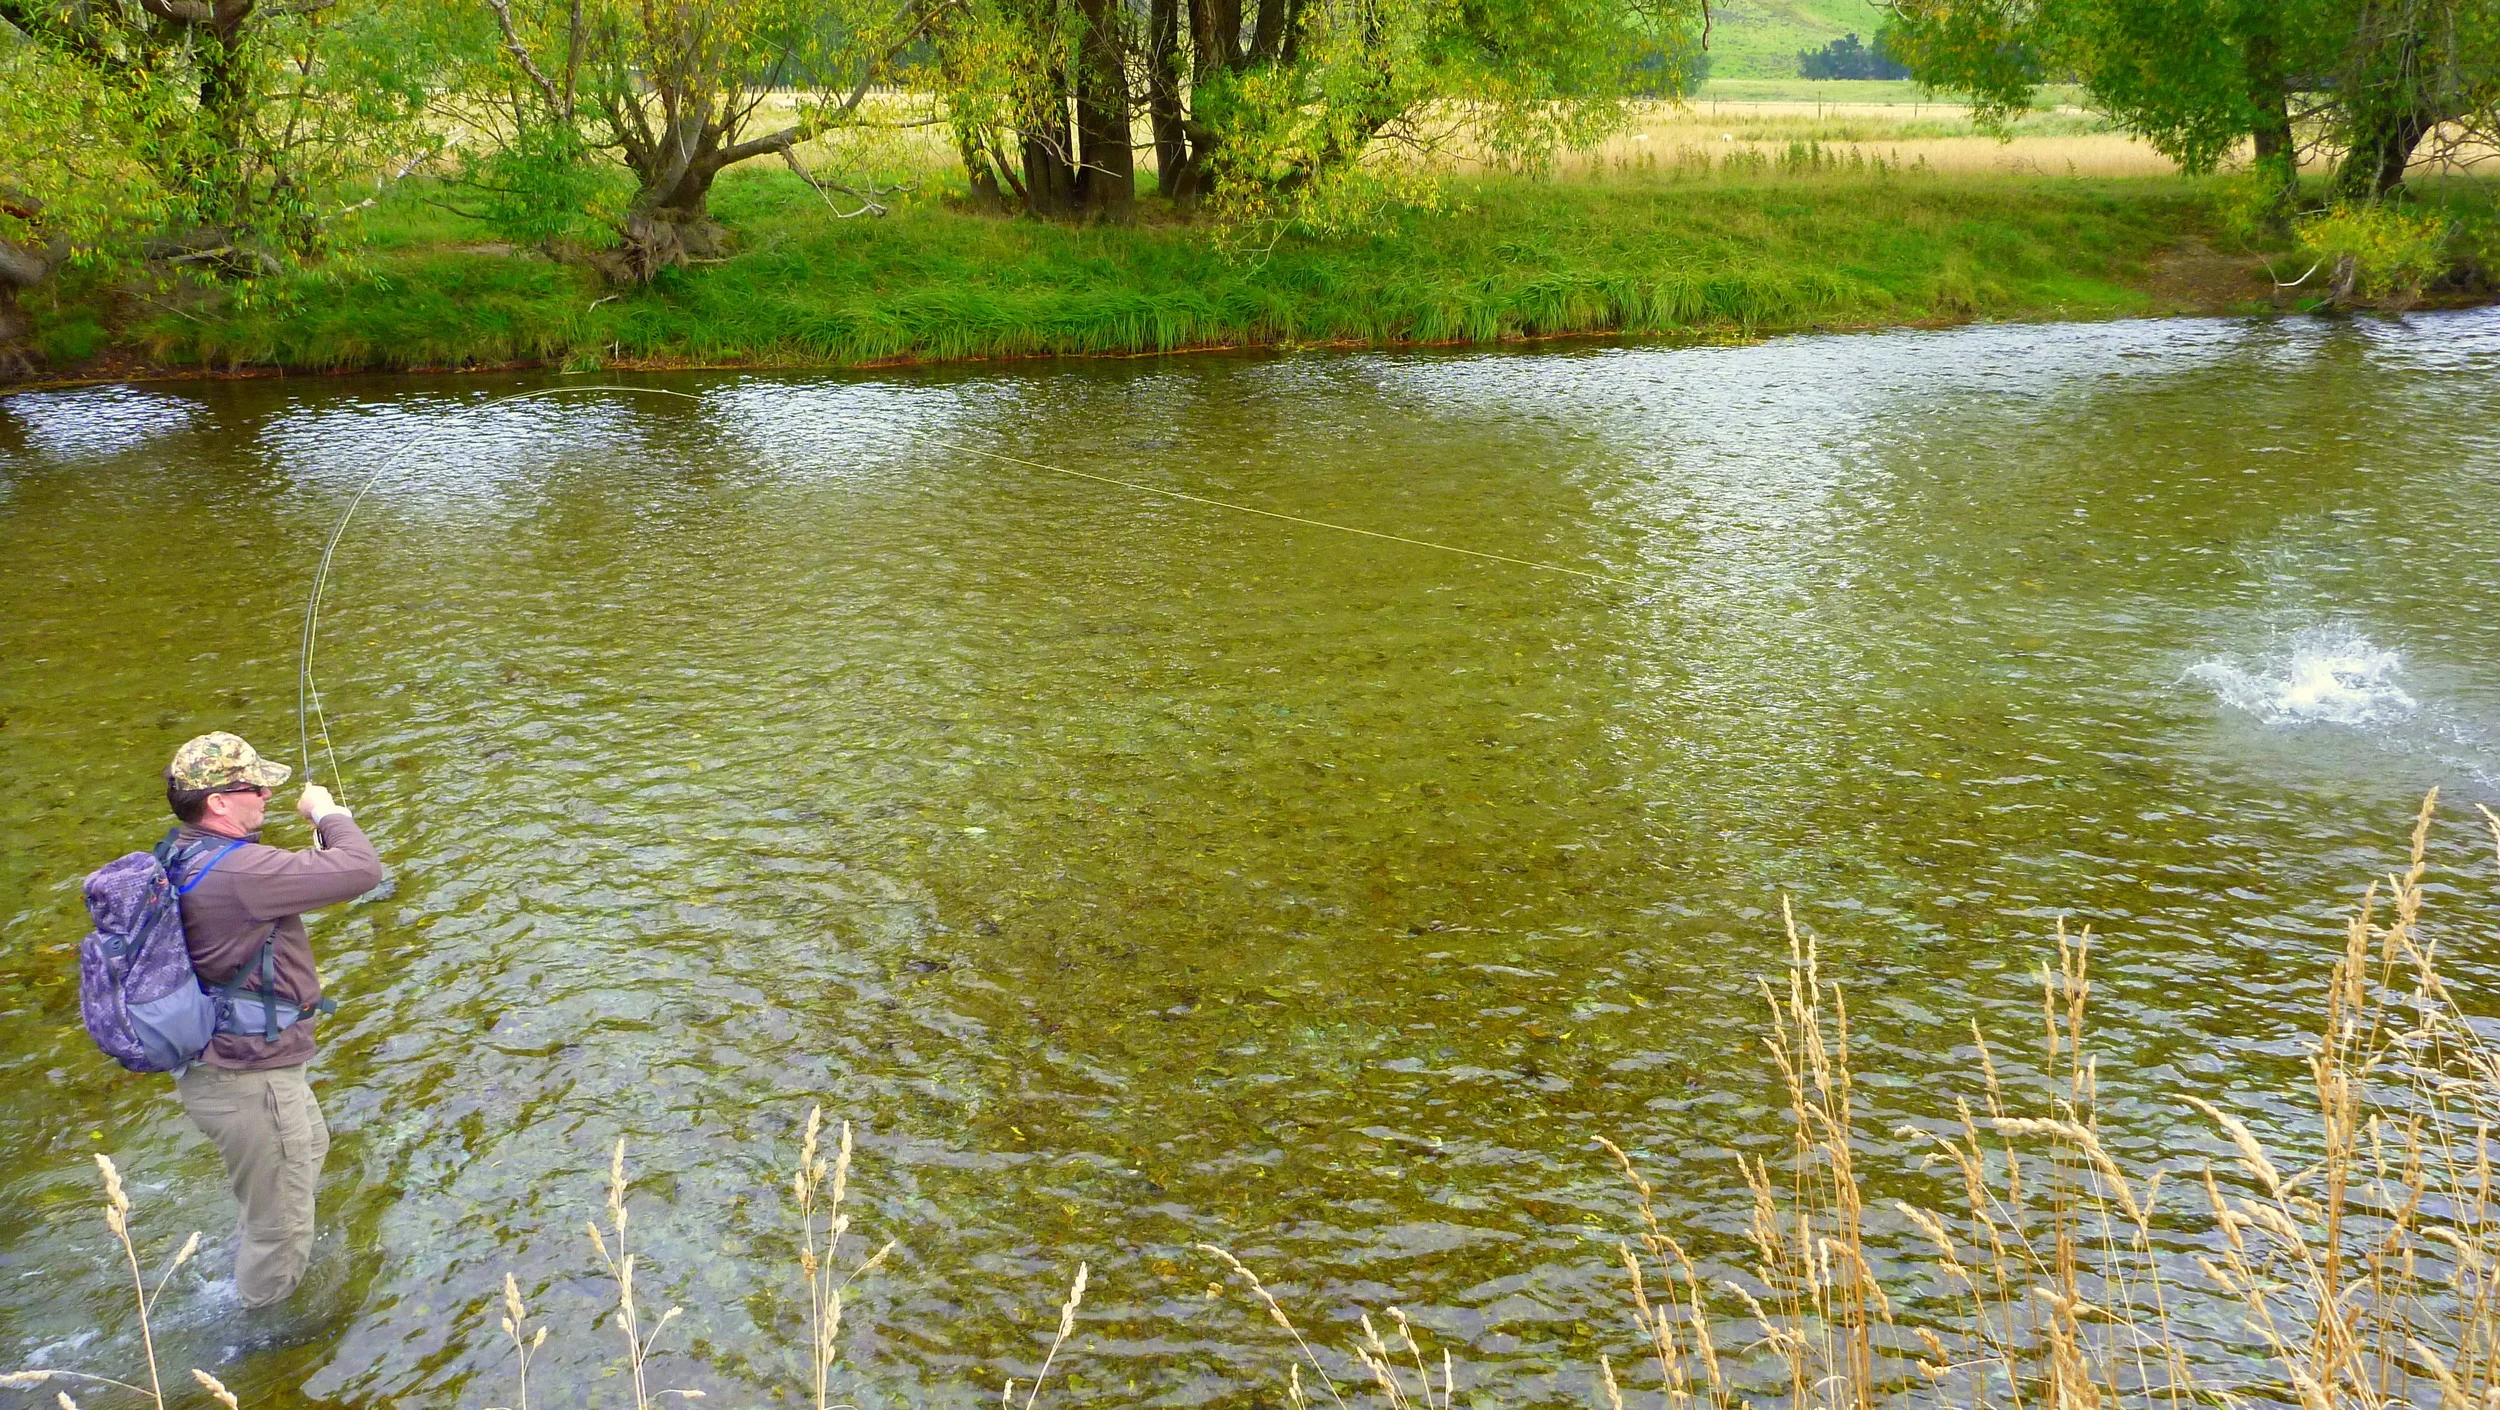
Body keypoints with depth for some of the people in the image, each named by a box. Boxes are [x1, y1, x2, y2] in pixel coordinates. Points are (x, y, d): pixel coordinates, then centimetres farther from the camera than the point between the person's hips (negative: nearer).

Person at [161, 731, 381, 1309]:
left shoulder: (179, 858, 0)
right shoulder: (237, 871, -31)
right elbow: (361, 871, -30)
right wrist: (327, 812, -13)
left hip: (215, 1061, 11)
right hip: (248, 1082, -11)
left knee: (309, 1147, 35)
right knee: (281, 1222, 9)